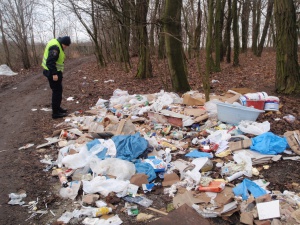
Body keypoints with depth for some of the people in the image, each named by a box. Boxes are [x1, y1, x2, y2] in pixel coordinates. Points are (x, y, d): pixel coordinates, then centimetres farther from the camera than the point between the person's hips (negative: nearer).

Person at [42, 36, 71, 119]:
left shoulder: (57, 45, 11)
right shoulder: (55, 47, -22)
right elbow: (50, 61, -29)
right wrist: (54, 74, -29)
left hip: (55, 72, 10)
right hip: (53, 73, -10)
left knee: (58, 91, 19)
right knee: (57, 91, -5)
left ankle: (57, 108, 31)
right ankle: (55, 112, 0)